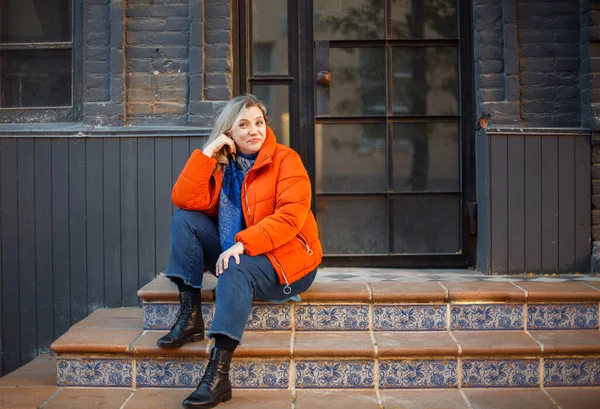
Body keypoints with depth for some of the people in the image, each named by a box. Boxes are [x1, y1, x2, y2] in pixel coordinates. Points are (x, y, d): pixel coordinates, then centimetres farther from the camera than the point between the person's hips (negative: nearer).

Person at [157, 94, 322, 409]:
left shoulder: (285, 159, -7)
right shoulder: (221, 165, 7)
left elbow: (291, 215, -21)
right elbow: (185, 200, -8)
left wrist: (243, 243, -30)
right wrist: (207, 152, -13)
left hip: (285, 258, -6)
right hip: (235, 253, 6)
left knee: (236, 268, -36)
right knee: (184, 219, -8)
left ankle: (218, 372, -42)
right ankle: (190, 315, -15)